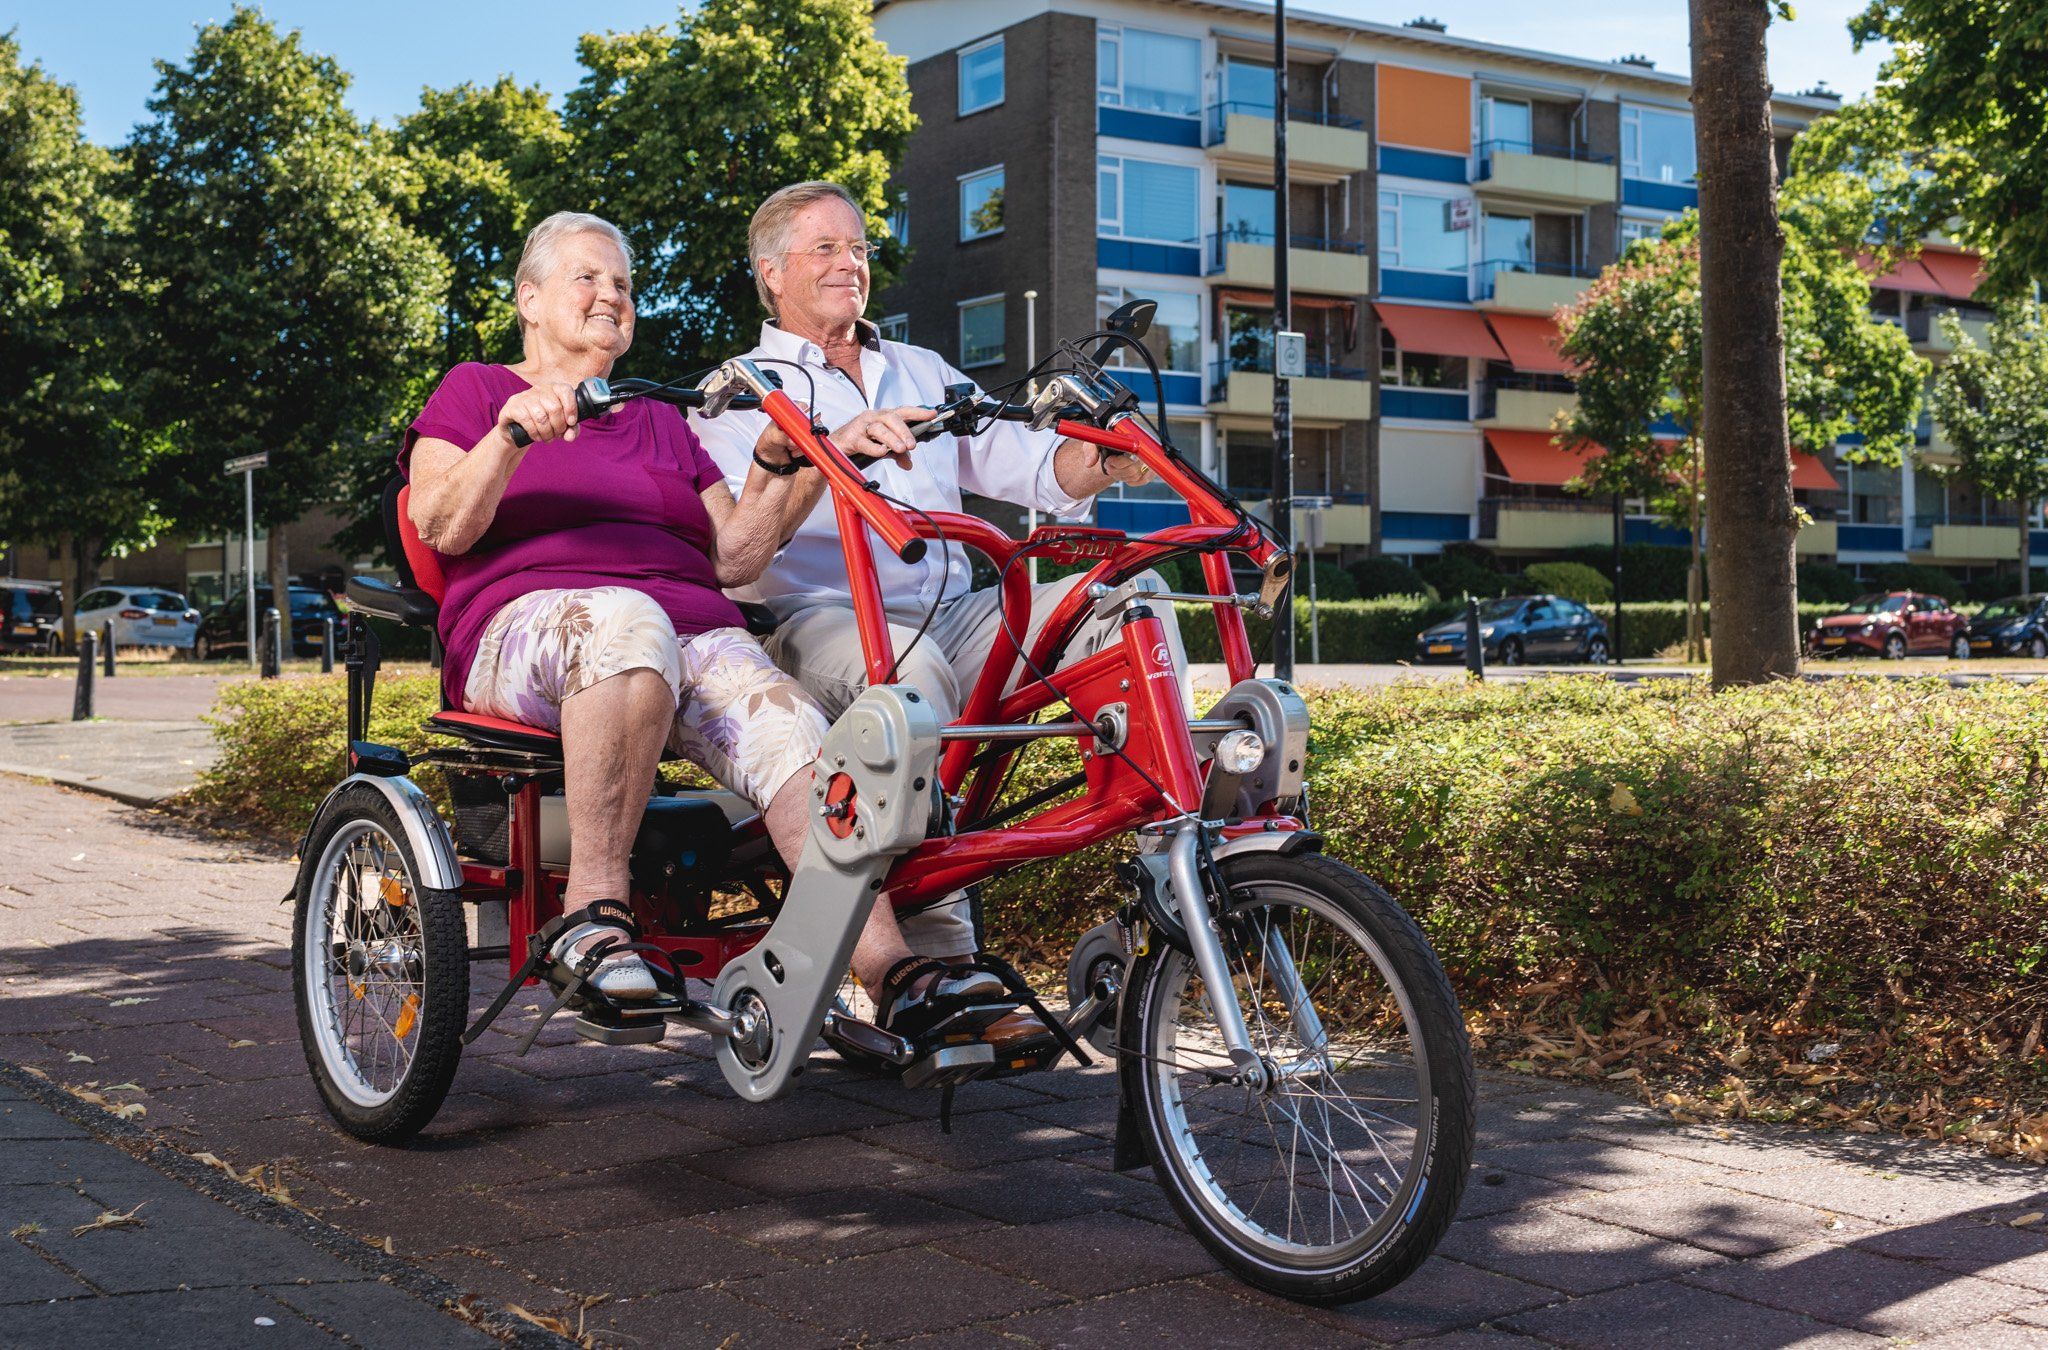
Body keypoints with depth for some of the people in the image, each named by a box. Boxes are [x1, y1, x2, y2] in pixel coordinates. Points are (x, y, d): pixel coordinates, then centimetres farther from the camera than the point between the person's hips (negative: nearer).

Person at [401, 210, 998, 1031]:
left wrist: (775, 469, 6)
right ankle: (594, 905, -39)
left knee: (788, 724, -30)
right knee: (627, 619, -41)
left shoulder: (660, 421, 31)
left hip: (696, 638, 4)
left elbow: (733, 559, 20)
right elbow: (443, 528, 0)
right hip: (530, 628, -4)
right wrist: (511, 432, -15)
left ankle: (891, 971, -46)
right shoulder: (474, 389, 19)